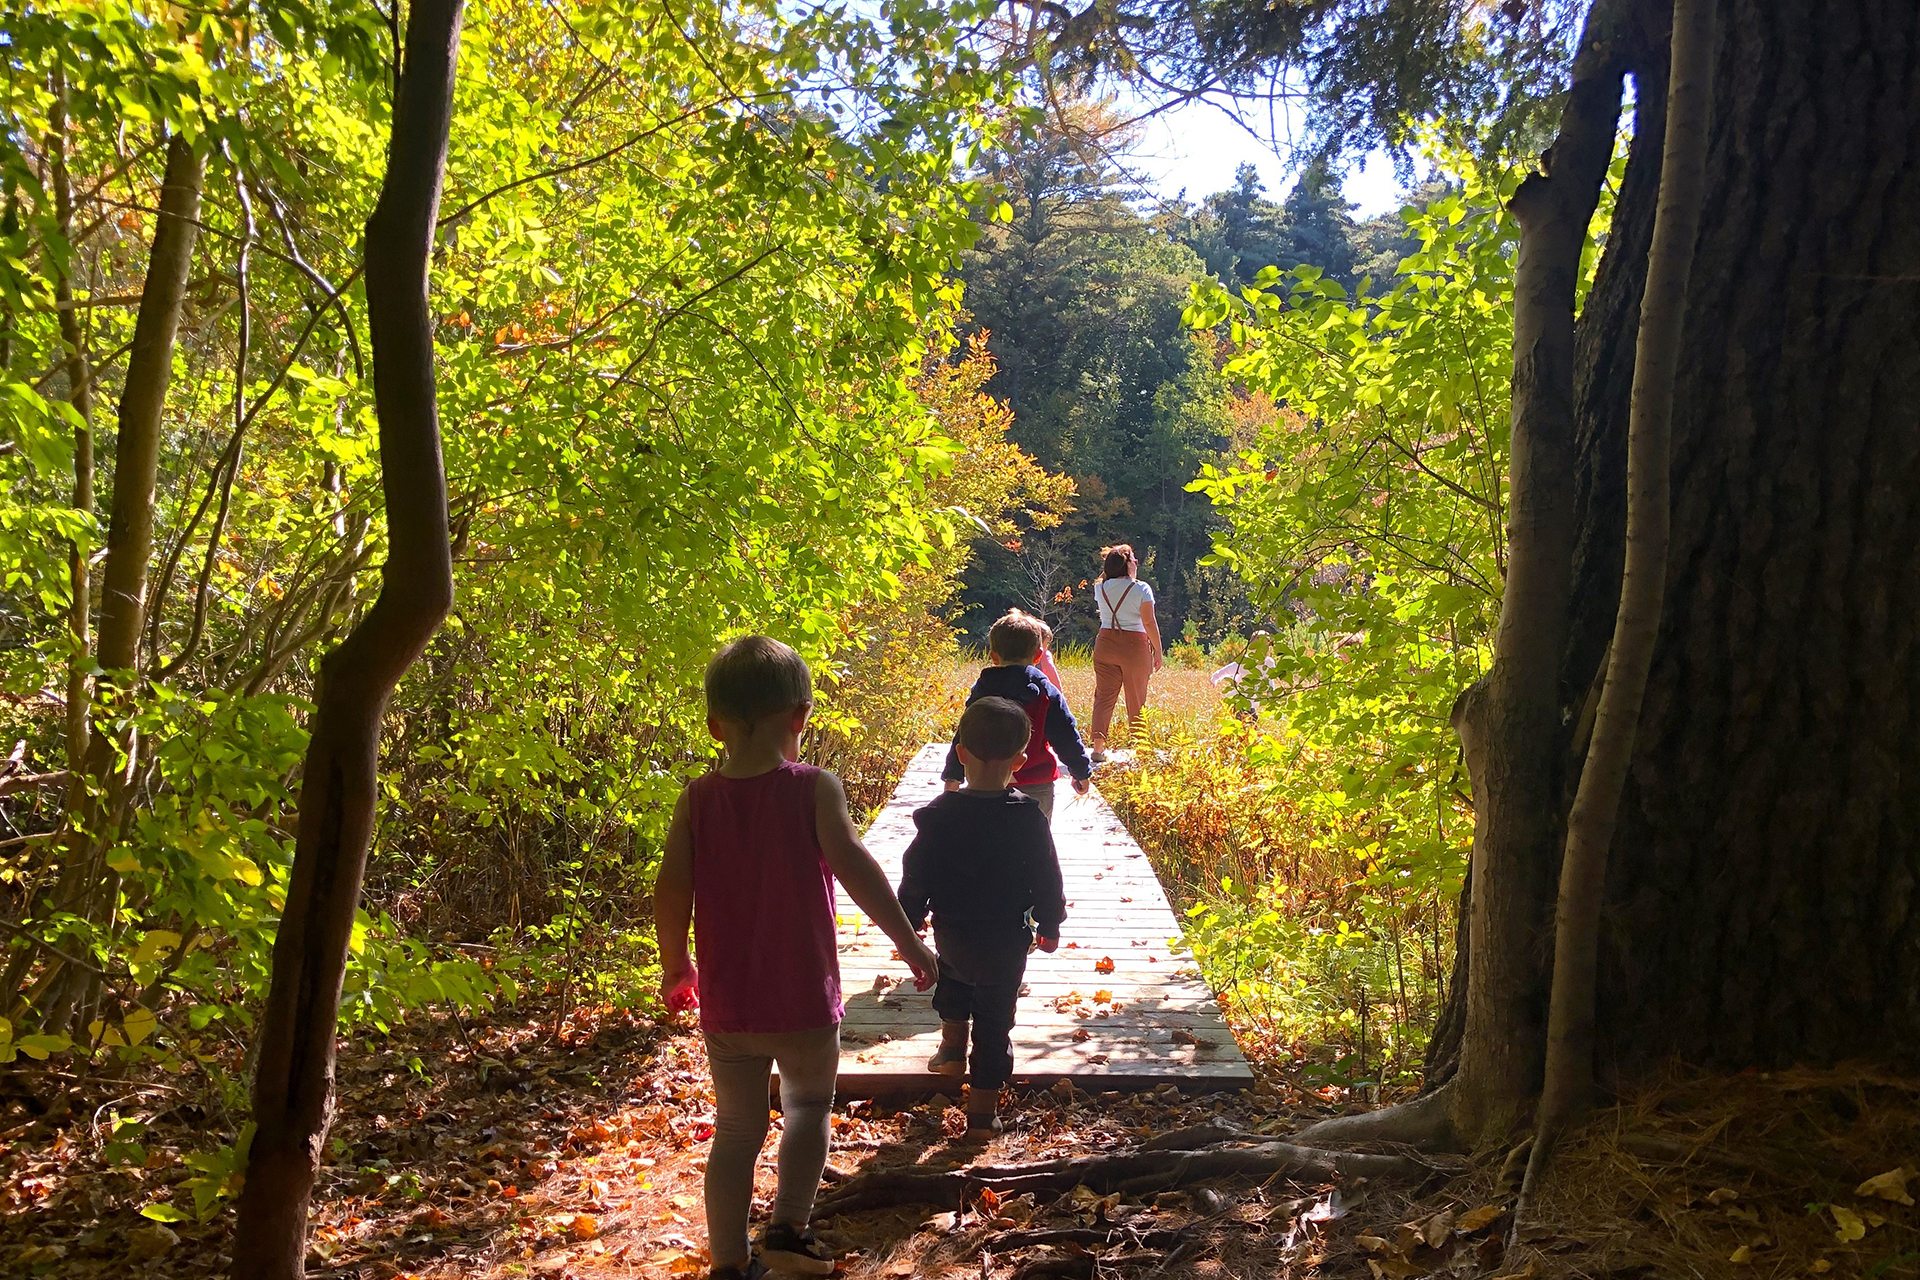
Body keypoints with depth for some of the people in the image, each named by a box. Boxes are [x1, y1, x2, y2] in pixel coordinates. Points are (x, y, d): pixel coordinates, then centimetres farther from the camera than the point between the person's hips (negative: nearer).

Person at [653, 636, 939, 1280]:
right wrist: (907, 939, -17)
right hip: (803, 1002, -2)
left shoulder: (697, 799, -4)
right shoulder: (814, 788, -13)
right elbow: (852, 863, -23)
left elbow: (671, 888, -6)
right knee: (808, 1109, 23)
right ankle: (787, 1228, 14)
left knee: (737, 1127, 17)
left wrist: (675, 968, 8)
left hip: (725, 1004, 3)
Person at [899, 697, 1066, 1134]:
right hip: (1006, 942, -1)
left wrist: (908, 926, 9)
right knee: (994, 1024, 10)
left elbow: (915, 878, -5)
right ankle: (982, 1113, 18)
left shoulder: (939, 815, -13)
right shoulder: (1028, 818, -15)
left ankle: (952, 1049, 40)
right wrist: (1049, 926, 10)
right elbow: (1047, 881, -6)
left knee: (954, 976, 35)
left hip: (950, 933, 2)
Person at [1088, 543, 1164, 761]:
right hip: (1134, 646, -3)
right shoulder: (1141, 589, -7)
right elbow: (1149, 623, -10)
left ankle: (1098, 747, -4)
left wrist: (1108, 573, 24)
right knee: (1136, 701, 6)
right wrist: (1157, 651, -3)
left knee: (1104, 695, 5)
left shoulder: (1100, 588, 5)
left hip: (1105, 644, 3)